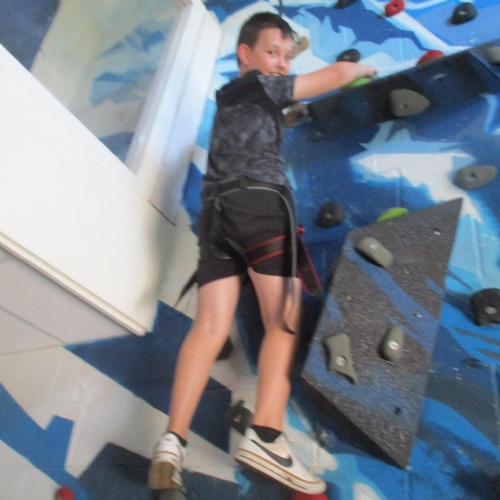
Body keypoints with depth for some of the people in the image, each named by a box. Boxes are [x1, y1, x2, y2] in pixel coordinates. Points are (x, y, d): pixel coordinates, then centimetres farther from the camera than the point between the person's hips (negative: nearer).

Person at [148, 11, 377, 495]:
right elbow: (337, 74, 12)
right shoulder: (256, 84, 13)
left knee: (210, 326, -8)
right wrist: (364, 67, 33)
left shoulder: (228, 95, 35)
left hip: (215, 211, 7)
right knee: (284, 322, -10)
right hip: (260, 202, -7)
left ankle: (173, 439, -20)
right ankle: (265, 436, -22)